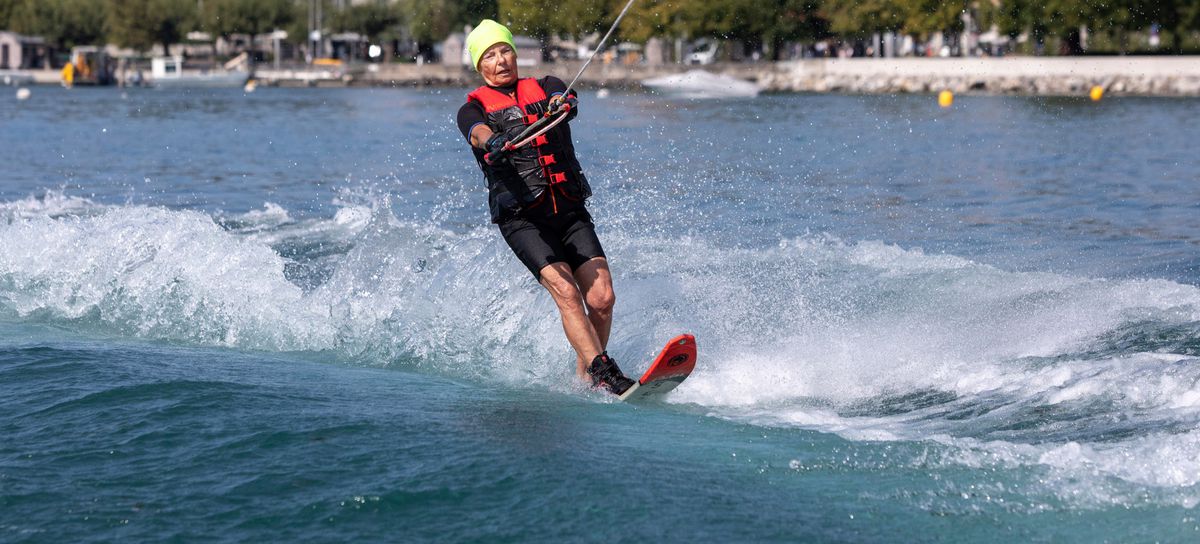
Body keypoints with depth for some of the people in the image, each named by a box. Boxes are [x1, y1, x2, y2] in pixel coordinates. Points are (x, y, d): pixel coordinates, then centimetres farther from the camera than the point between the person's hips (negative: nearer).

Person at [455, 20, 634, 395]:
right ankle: (604, 375, -27)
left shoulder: (544, 88, 16)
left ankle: (583, 376, 6)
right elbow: (478, 132, -16)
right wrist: (492, 143, -41)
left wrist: (561, 104, -33)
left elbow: (567, 101, -8)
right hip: (522, 219, -3)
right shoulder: (474, 107, 8)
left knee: (602, 297, -10)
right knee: (565, 291, -21)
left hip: (570, 212, 3)